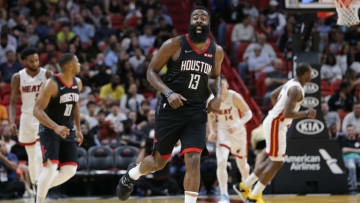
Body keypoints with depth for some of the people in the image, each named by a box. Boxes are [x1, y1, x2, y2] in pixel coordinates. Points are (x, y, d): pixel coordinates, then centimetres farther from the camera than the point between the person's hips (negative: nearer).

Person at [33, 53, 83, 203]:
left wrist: (78, 129, 18)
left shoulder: (77, 83, 4)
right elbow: (37, 110, -22)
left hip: (67, 131, 7)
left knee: (70, 170, -3)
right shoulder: (52, 84, -19)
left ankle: (42, 189, 19)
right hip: (49, 130, -7)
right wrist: (56, 127, -34)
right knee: (51, 167, -20)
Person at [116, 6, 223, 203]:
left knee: (193, 161, -15)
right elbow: (151, 71, -5)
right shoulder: (174, 45, -9)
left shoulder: (216, 51, 4)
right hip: (170, 108, -2)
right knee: (160, 161, 10)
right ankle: (132, 174, 44)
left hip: (197, 112, 2)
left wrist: (218, 96, 4)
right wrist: (168, 93, -21)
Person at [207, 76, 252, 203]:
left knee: (242, 165, 14)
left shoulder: (234, 97, -19)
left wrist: (238, 125, -32)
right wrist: (212, 131, -4)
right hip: (222, 133, 1)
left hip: (238, 133, -1)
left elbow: (248, 113, -16)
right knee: (221, 163, -22)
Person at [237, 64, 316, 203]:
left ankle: (245, 186, 22)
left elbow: (273, 96, 26)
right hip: (276, 125, -10)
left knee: (273, 161, 17)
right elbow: (287, 113, -29)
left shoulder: (291, 83, 11)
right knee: (276, 163, -5)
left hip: (276, 123, 10)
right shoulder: (296, 89, -20)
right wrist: (306, 114, -23)